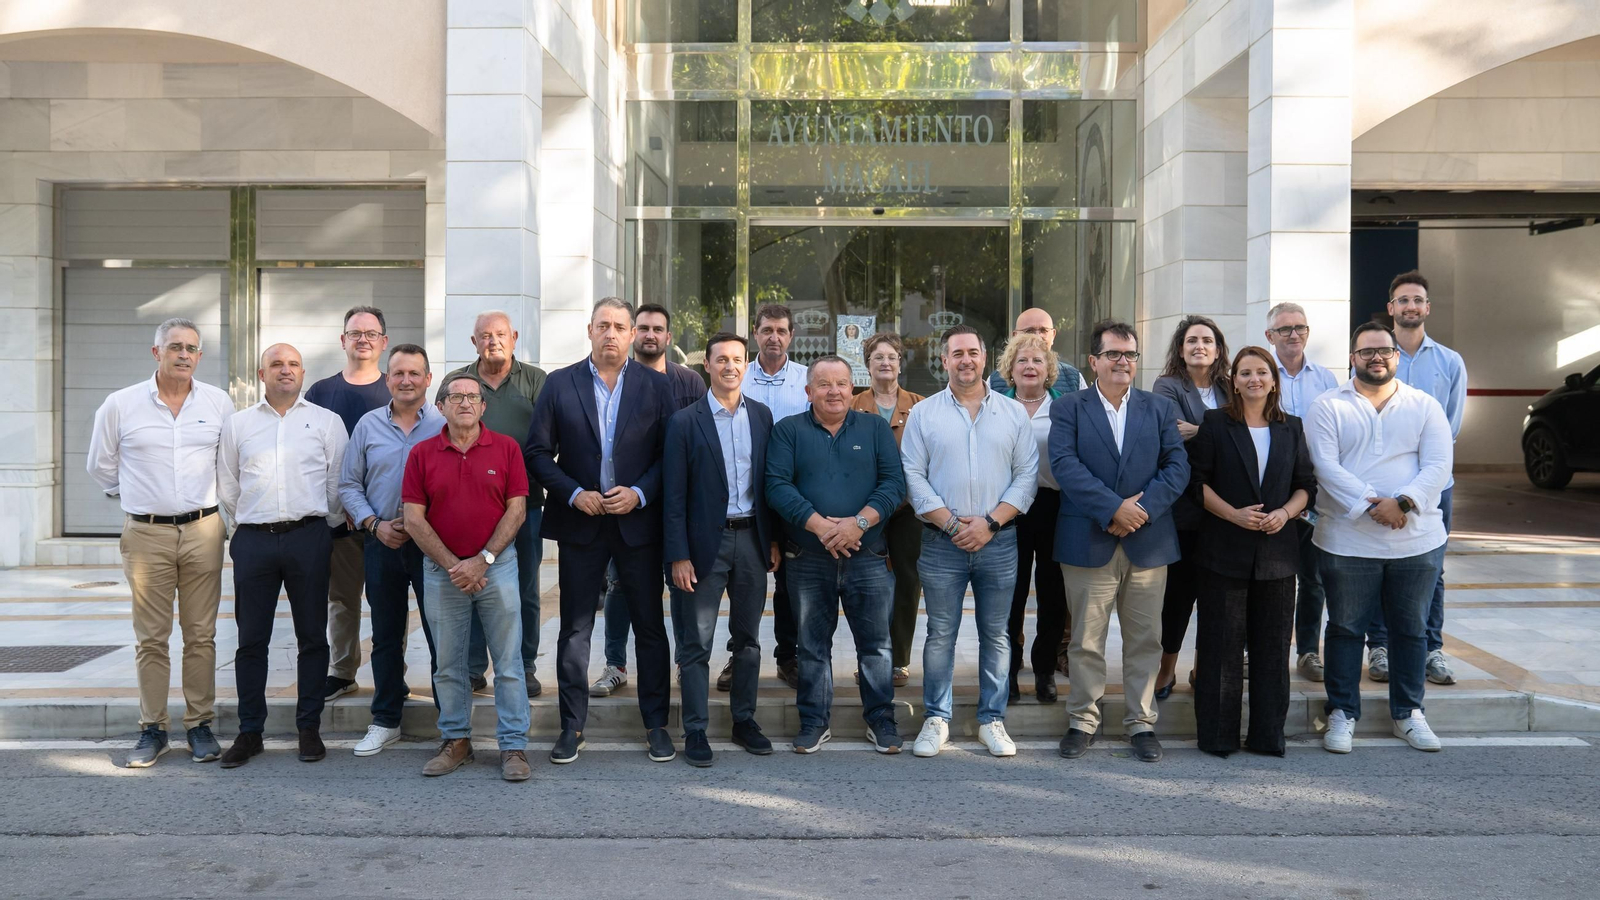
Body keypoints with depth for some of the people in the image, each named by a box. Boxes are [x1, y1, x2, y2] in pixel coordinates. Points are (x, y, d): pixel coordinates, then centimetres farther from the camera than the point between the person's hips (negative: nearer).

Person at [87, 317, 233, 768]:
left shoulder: (218, 403, 5)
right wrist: (139, 497, 15)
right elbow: (101, 467, 14)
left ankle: (200, 725, 13)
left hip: (203, 531, 1)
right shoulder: (120, 405, 2)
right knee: (151, 638, 3)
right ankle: (152, 730, 12)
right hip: (146, 533, 0)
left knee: (201, 635, 4)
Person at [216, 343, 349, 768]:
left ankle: (309, 728, 13)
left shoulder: (327, 421, 7)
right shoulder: (237, 424, 11)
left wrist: (325, 528, 8)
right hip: (253, 540, 1)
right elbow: (227, 487, 14)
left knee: (312, 636, 3)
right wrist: (247, 527, 14)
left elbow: (339, 483, 7)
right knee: (251, 639, 4)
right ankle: (249, 732, 13)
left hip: (309, 538, -1)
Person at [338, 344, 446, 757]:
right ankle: (385, 721, 23)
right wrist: (374, 523, -4)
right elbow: (349, 484, 10)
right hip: (382, 541, 3)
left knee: (442, 634, 0)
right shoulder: (368, 425, 8)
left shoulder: (445, 424, -2)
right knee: (385, 636, 12)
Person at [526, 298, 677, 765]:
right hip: (580, 522, 0)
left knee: (649, 625, 6)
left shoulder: (656, 385, 2)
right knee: (575, 629, 7)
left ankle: (656, 723, 17)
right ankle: (572, 726, 17)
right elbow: (538, 451, 1)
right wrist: (574, 494, -10)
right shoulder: (560, 384, 3)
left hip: (638, 521, 0)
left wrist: (640, 494, -13)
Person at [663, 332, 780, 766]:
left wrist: (774, 540, 5)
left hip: (752, 539, 4)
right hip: (705, 541, -4)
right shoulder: (685, 421, -5)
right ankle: (695, 730, 12)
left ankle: (744, 720, 26)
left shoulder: (762, 416, 6)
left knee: (748, 638, 13)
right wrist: (678, 556, -11)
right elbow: (674, 495, -7)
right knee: (696, 643, 3)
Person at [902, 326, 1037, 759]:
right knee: (940, 634, 4)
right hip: (942, 543, -1)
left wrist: (990, 522, -9)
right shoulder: (923, 414, 5)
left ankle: (992, 720, 16)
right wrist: (949, 522, -10)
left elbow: (1027, 475, 2)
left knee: (995, 633, 7)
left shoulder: (1013, 412, 7)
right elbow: (913, 475, 0)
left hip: (999, 541, 1)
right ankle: (936, 719, 14)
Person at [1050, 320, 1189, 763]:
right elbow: (1064, 465, -11)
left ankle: (1141, 721, 21)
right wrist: (1114, 507, -19)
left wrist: (1141, 508, -14)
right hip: (1088, 541, -2)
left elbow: (1177, 466, 1)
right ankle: (1083, 719, 19)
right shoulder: (1068, 409, 2)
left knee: (1145, 639, 9)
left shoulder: (1161, 408, 10)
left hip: (1148, 541, 2)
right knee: (1086, 640, 5)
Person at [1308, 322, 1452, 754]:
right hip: (1348, 540, -2)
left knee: (1411, 629, 12)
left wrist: (1404, 502, -20)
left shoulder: (1425, 406, 8)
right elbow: (1326, 466, -9)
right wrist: (1370, 506, -20)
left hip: (1417, 539, 2)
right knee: (1345, 629, 6)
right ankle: (1342, 713, 19)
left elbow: (1438, 465, -3)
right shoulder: (1328, 407, 2)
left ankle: (1408, 713, 26)